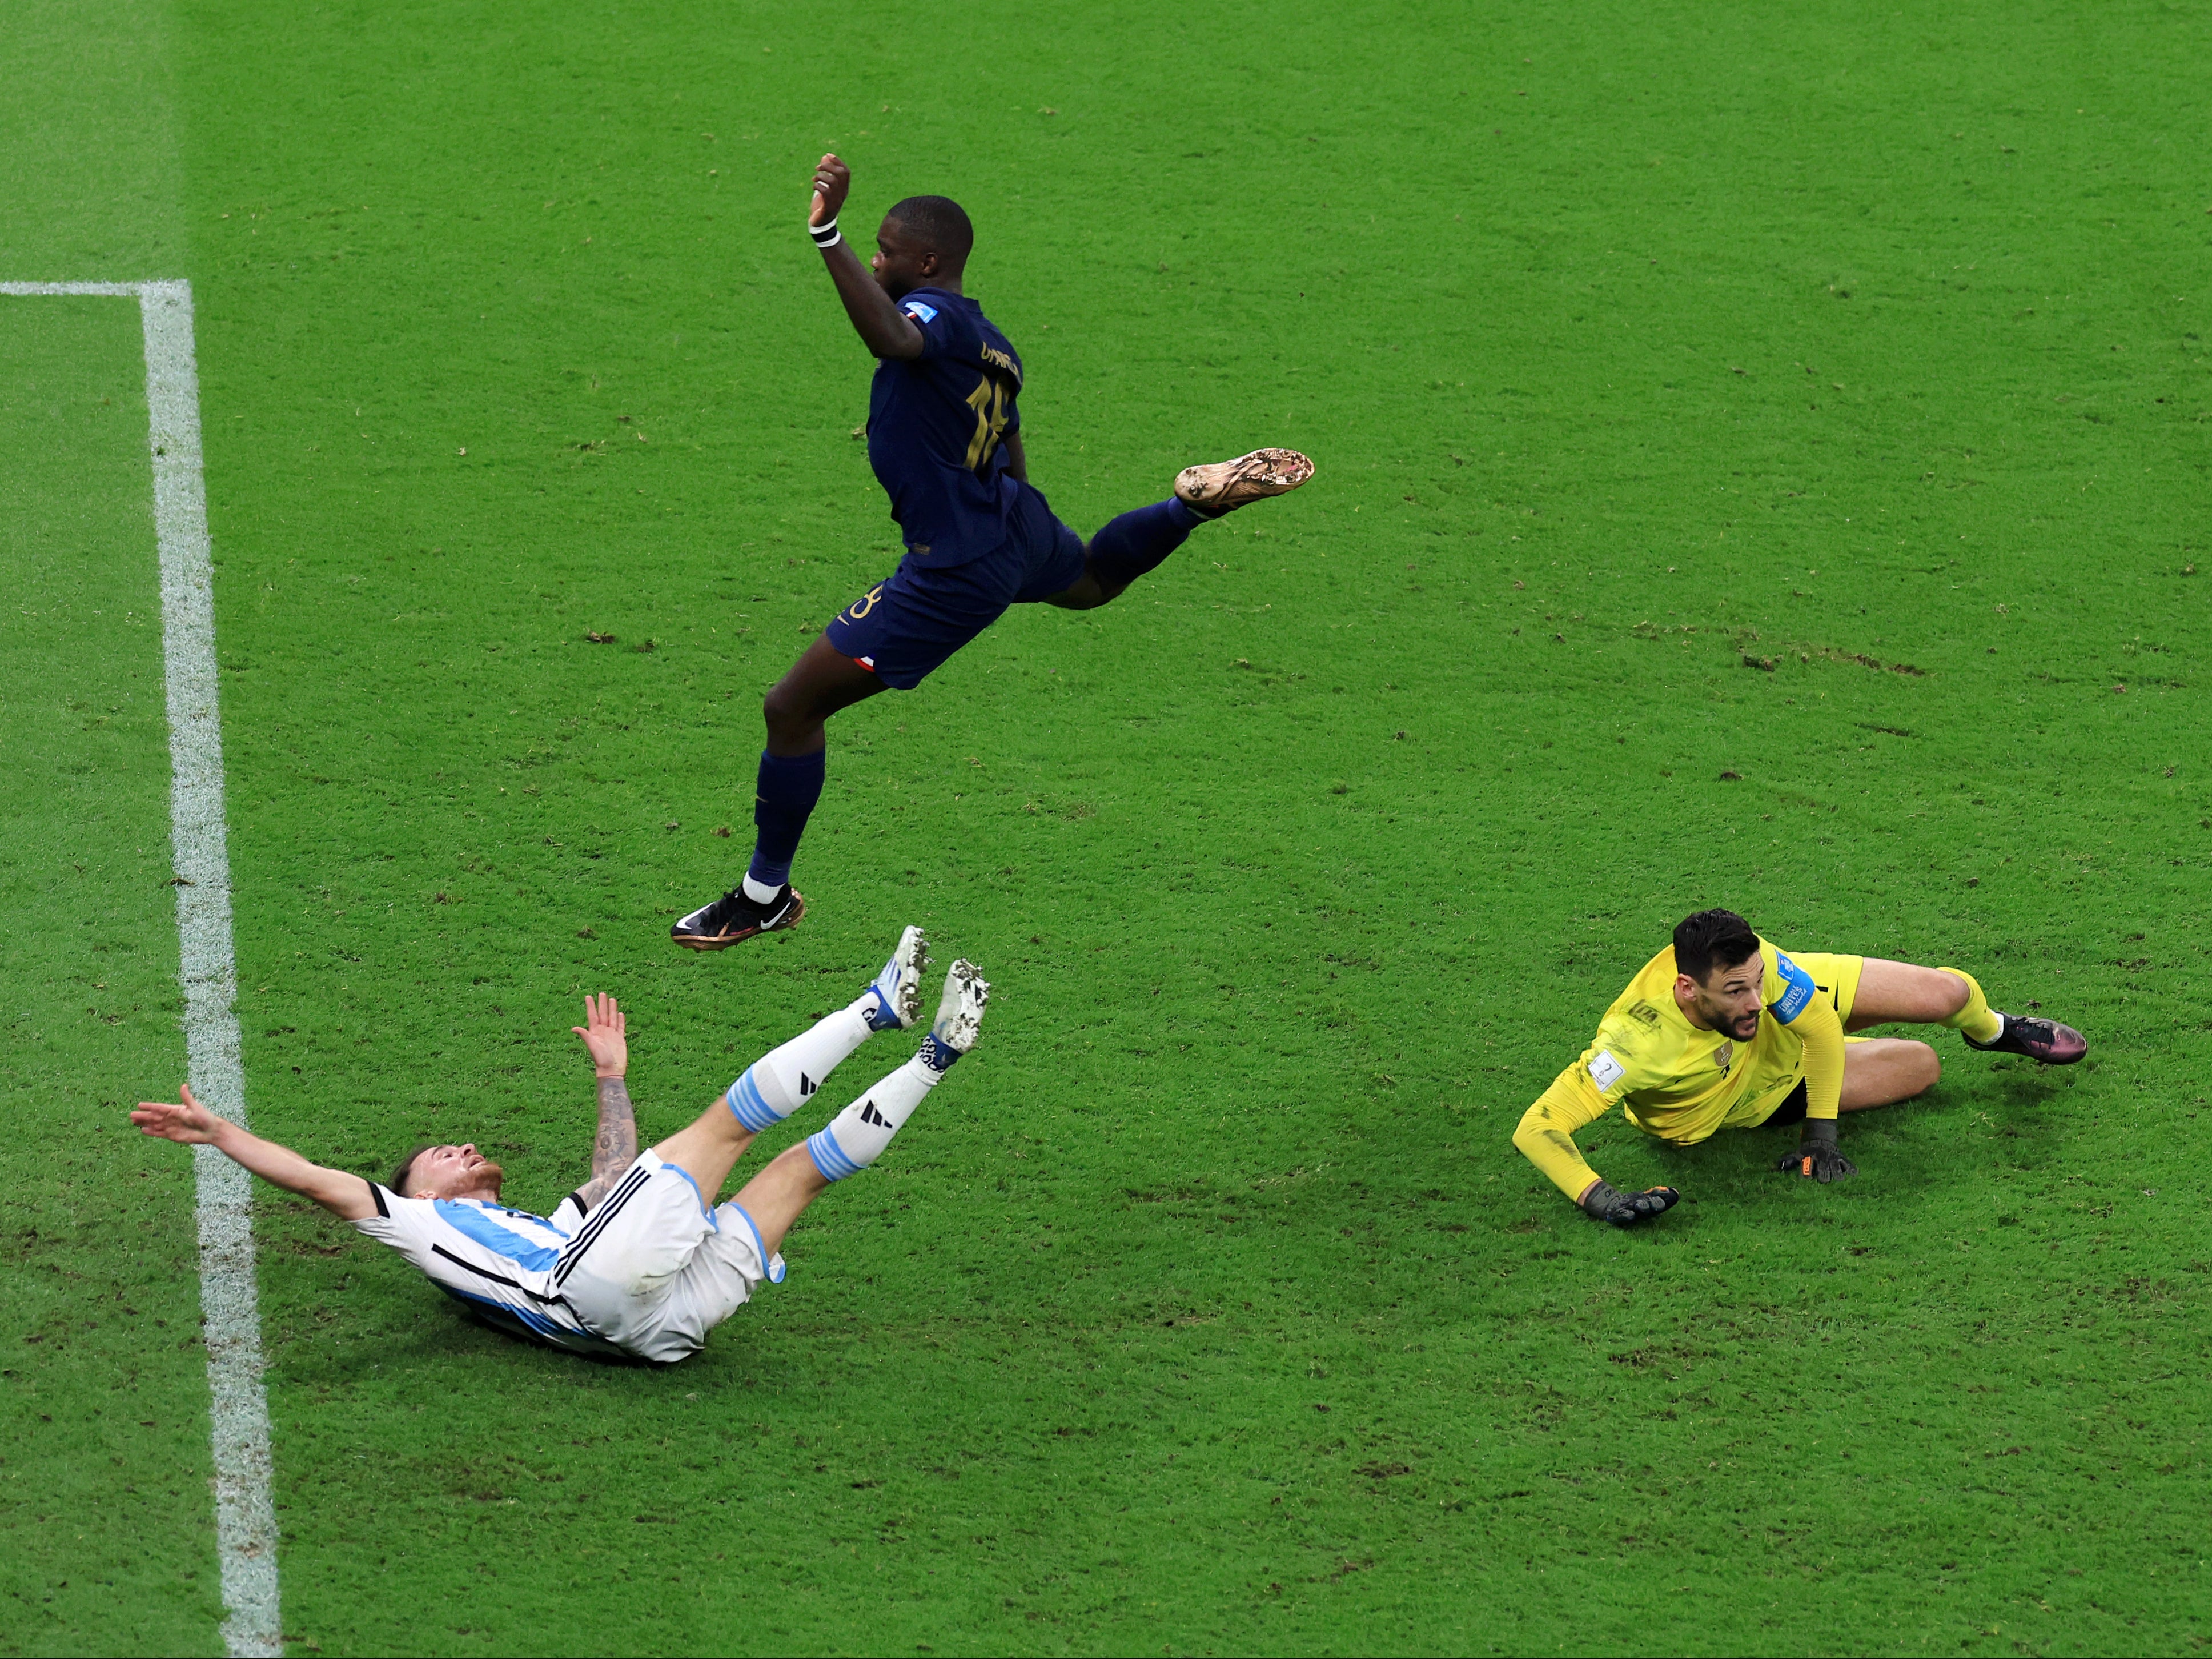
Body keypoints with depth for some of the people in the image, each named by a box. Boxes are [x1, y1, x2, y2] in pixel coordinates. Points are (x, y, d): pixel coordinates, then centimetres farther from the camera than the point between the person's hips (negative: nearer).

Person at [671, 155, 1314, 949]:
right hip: (1017, 521, 9)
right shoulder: (994, 344, 4)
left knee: (791, 710, -3)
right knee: (1092, 578, 47)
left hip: (957, 572, -9)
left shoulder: (936, 316, -23)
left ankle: (767, 896, 6)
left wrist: (827, 236, -56)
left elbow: (895, 339, -50)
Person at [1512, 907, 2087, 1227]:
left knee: (1948, 994, 5)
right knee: (1922, 1068, 8)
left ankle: (1993, 1030, 46)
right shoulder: (1637, 1045, -50)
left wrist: (1821, 1132, -21)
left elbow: (1820, 1024, -20)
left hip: (1796, 1031, 2)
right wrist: (1600, 1198, -65)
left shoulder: (1756, 964, -39)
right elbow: (1537, 1127, -52)